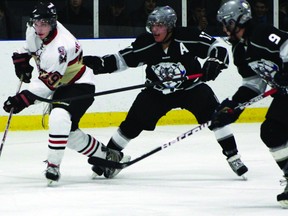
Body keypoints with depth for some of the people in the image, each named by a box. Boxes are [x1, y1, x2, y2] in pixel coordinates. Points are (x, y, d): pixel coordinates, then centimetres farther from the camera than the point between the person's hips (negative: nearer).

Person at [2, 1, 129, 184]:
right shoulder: (34, 31, -9)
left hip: (80, 85, -9)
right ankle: (107, 156, 25)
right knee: (69, 132, 8)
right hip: (63, 85, 10)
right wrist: (22, 58, 4)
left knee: (59, 118, -32)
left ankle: (53, 166, -28)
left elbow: (47, 83, -35)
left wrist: (24, 99, -40)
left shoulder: (60, 47, -34)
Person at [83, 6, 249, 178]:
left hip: (191, 87, -2)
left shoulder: (189, 37, -22)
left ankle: (232, 156, -8)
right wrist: (100, 63, -21)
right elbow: (122, 59, -6)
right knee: (134, 122, -4)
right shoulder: (145, 44, -15)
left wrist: (214, 63, -35)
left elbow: (218, 47, -16)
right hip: (158, 92, 2)